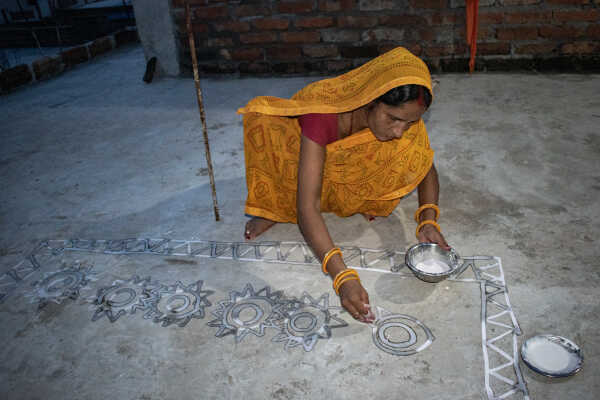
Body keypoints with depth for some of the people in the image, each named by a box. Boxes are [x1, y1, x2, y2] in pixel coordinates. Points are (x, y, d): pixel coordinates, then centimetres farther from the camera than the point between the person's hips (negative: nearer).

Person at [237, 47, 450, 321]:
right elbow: (307, 208, -47)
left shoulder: (404, 115, -28)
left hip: (352, 175, 3)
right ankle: (273, 206, -6)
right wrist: (343, 277, -58)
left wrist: (428, 220, -30)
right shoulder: (323, 111, -43)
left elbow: (426, 165, -10)